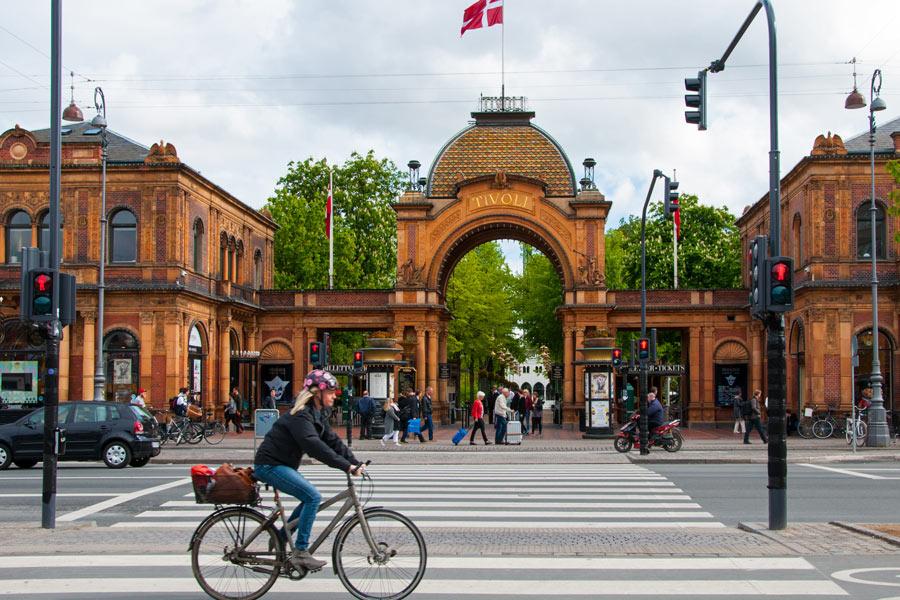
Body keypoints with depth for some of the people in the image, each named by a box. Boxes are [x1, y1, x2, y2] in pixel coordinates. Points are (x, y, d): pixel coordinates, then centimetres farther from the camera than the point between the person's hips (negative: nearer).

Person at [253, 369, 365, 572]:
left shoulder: (318, 414, 10)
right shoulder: (300, 415, -21)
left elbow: (333, 441, 6)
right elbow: (314, 445, -33)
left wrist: (356, 463, -7)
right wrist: (346, 466, -37)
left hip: (282, 464, 10)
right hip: (270, 465, -10)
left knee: (310, 499, 12)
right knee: (313, 496, -18)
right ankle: (300, 552, -14)